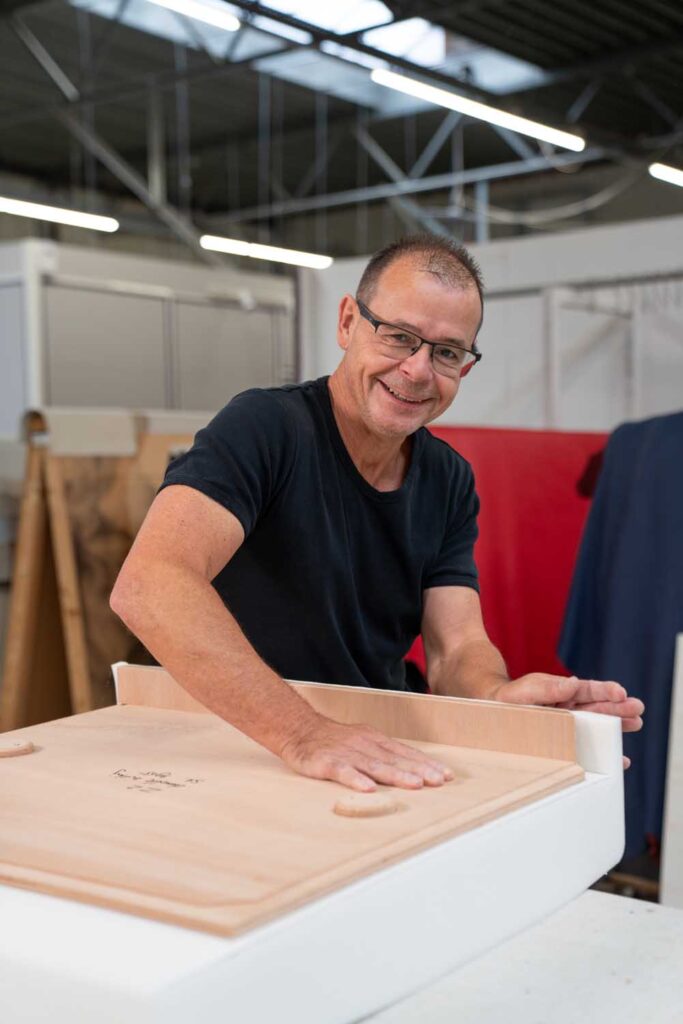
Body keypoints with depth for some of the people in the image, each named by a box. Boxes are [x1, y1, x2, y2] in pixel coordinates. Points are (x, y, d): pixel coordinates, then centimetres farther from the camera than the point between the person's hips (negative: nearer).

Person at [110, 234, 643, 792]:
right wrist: (303, 733, -41)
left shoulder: (451, 483, 3)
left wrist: (498, 697, -28)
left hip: (386, 761, 4)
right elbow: (149, 583, -33)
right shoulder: (265, 427, -18)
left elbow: (457, 647, -5)